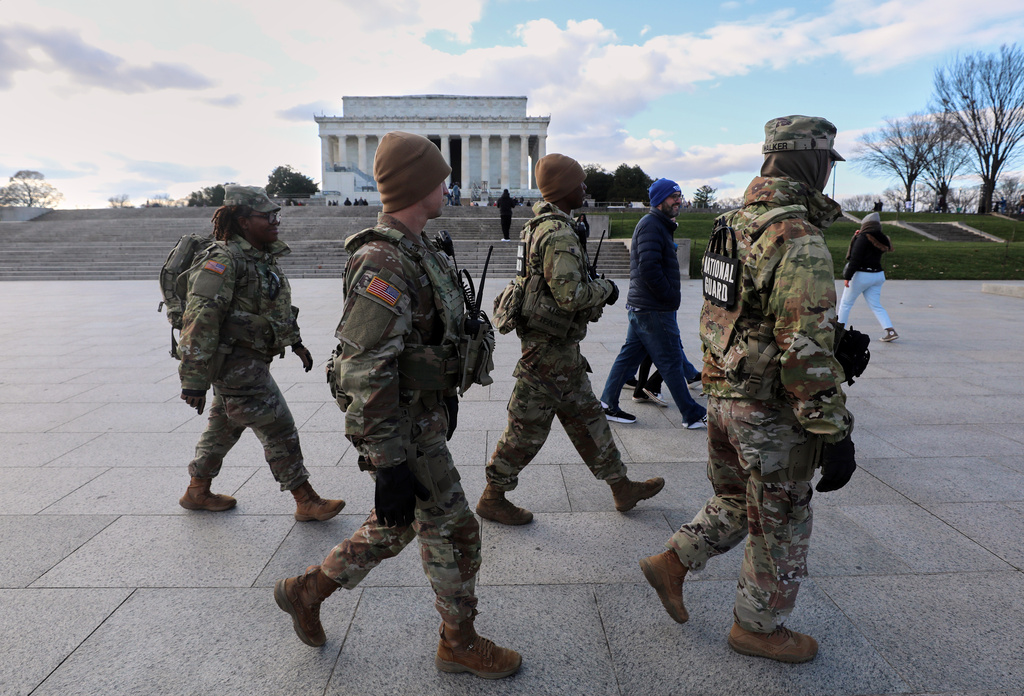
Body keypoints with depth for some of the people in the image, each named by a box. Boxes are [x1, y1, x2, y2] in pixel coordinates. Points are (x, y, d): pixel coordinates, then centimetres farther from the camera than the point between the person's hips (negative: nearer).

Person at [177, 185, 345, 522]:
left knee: (225, 425, 21)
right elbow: (200, 321, -23)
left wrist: (295, 342, 24)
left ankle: (197, 492, 39)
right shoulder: (223, 262, -19)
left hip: (251, 361, 10)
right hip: (236, 364, -10)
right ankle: (307, 502, 8)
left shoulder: (264, 257, 9)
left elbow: (279, 306, 23)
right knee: (278, 429, -4)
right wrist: (193, 380, -24)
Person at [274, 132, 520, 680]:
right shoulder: (383, 265, -24)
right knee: (453, 531, 6)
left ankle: (306, 591, 40)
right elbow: (364, 375, -27)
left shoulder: (414, 250, 9)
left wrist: (443, 405, 24)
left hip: (424, 415, 10)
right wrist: (389, 465, -25)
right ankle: (460, 643, 29)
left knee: (394, 528, 22)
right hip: (404, 432, -10)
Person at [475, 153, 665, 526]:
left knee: (585, 415, 17)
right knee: (528, 426, 2)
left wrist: (594, 285, 14)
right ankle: (492, 498, 19)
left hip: (561, 345, 11)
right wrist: (605, 289, -11)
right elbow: (569, 294, -28)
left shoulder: (543, 224, 13)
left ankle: (622, 487, 30)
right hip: (550, 345, -11)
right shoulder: (559, 233, -20)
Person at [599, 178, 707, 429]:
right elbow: (649, 269, -24)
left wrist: (670, 297, 14)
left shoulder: (659, 225, 20)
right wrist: (670, 296, -16)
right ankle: (693, 416, 10)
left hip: (640, 306, 10)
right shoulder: (651, 225, -14)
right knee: (671, 362, -1)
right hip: (654, 310, -10)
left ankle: (608, 404, 20)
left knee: (630, 354, 13)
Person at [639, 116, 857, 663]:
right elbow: (807, 351, -26)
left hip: (722, 396, 8)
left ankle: (671, 564, 29)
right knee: (780, 527, 13)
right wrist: (835, 433, -18)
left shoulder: (733, 226, 6)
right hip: (774, 413, -8)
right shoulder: (800, 242, -22)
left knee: (735, 503, 27)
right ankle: (757, 627, 31)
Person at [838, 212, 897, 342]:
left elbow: (855, 259, -19)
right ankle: (890, 330, -3)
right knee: (876, 306, 10)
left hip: (861, 275, -7)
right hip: (877, 274, 7)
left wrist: (847, 276, -18)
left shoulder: (863, 238, -15)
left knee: (846, 303, 8)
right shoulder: (881, 239, 9)